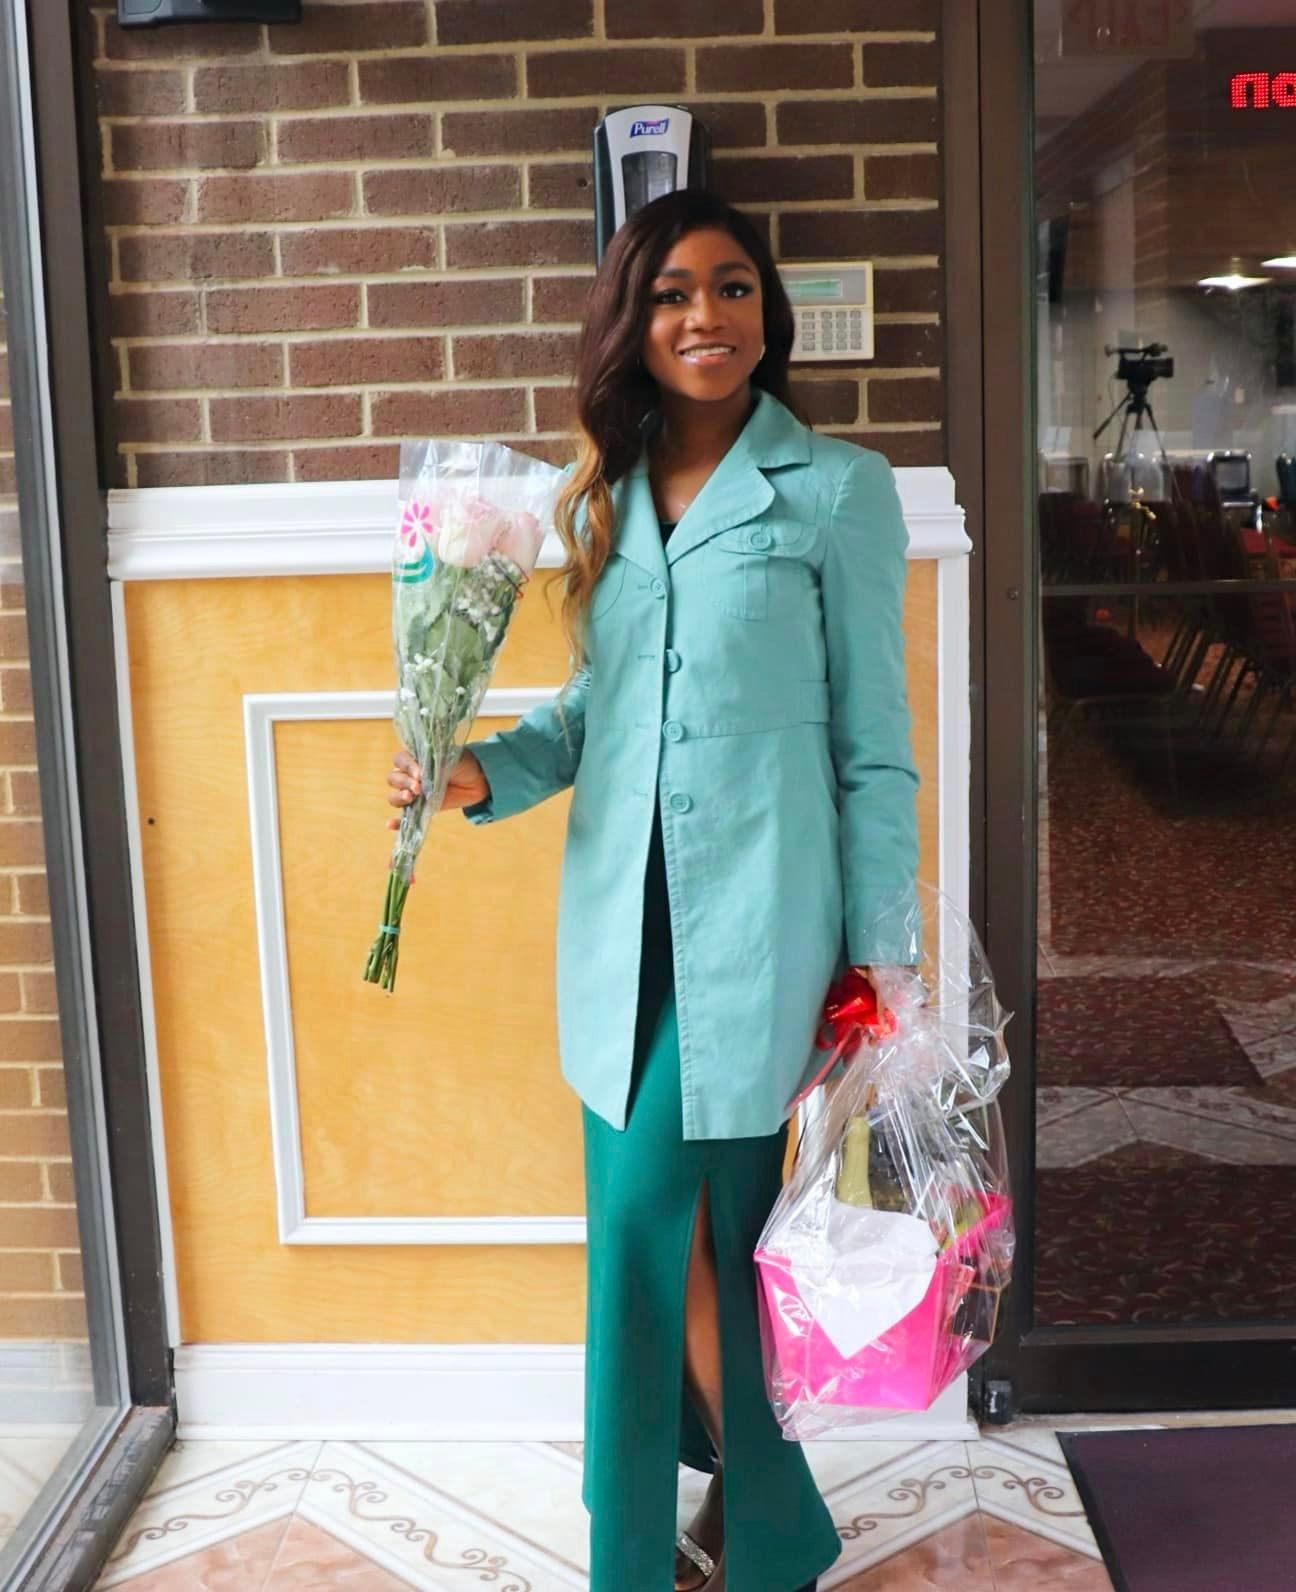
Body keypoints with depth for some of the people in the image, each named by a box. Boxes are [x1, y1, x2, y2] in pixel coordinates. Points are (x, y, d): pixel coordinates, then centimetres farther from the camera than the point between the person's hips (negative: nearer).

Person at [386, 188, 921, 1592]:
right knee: (677, 1232, 11)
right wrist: (485, 770, -3)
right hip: (623, 916, 5)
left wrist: (878, 951, -5)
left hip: (756, 913, -5)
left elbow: (873, 741, -3)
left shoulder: (835, 489, -3)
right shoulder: (608, 495, 11)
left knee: (649, 1222, -5)